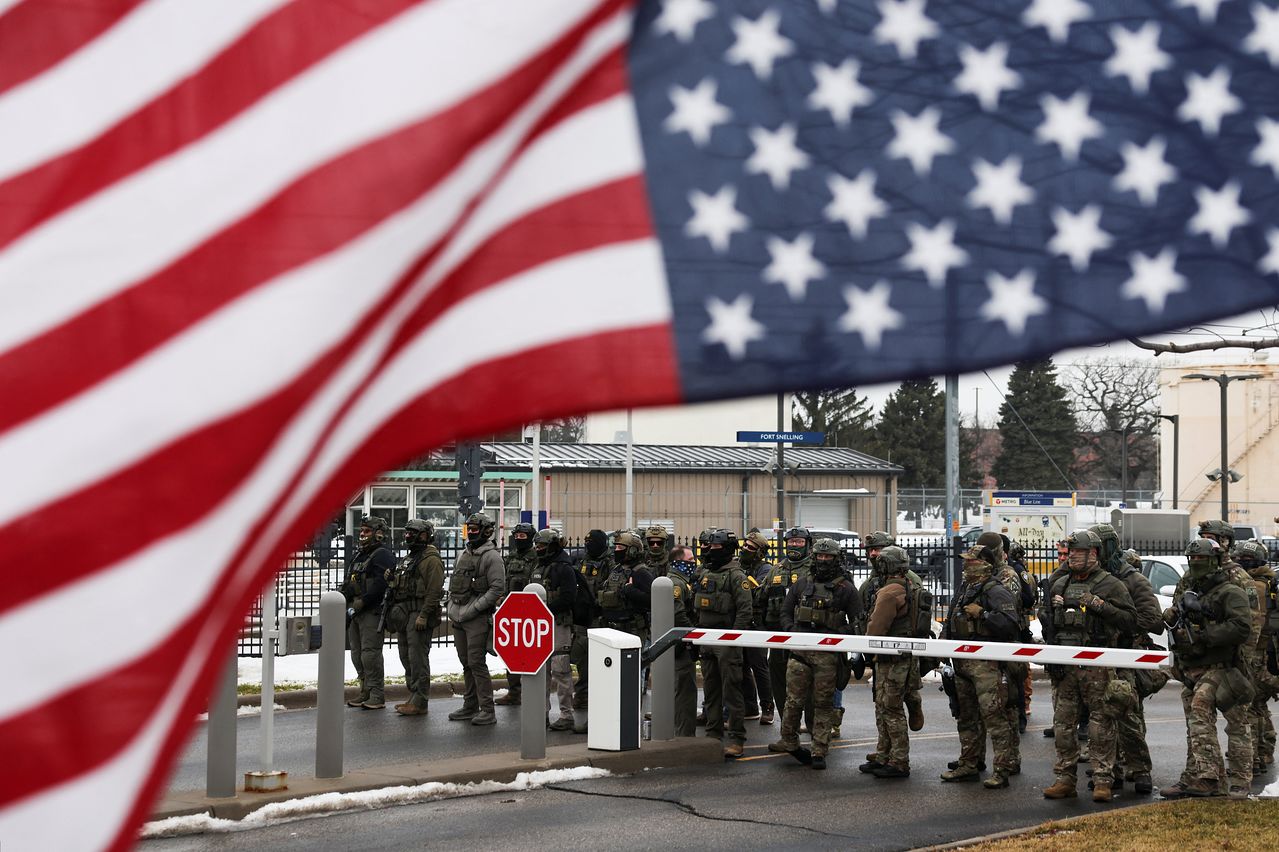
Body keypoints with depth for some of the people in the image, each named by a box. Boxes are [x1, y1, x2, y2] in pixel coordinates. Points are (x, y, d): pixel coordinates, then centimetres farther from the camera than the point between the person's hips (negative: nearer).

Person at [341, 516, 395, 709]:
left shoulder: (383, 555, -7)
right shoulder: (359, 555, 22)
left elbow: (379, 585, -19)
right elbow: (348, 584, 25)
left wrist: (359, 604, -20)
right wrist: (345, 605, 10)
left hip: (373, 612, -9)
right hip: (355, 612, 9)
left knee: (370, 653, -11)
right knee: (357, 653, 9)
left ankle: (377, 696, -8)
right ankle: (365, 692, 17)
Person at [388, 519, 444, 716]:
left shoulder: (431, 560, -11)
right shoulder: (408, 559, 20)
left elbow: (434, 591, -18)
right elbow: (398, 587, 24)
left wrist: (423, 616, -23)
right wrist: (394, 614, 13)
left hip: (419, 614, -10)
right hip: (403, 614, 10)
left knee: (418, 658, -10)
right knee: (406, 657, 13)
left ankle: (419, 702, -8)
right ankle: (413, 697, 21)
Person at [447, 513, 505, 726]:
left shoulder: (491, 556, -8)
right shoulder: (464, 554, 17)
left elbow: (497, 588, -16)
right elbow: (453, 584, 24)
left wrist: (473, 609, -17)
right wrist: (452, 607, 11)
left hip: (477, 619, -8)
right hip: (458, 618, 8)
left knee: (476, 662, -11)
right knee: (466, 663, 12)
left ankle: (487, 710, -8)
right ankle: (470, 706, 21)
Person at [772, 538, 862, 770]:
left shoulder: (846, 588, 6)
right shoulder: (801, 584, 14)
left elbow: (856, 621, 4)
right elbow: (785, 612, 18)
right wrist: (792, 632, 1)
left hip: (828, 654, -2)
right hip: (800, 651, 2)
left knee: (824, 703, 2)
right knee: (794, 699, 0)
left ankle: (819, 752, 6)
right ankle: (788, 741, 17)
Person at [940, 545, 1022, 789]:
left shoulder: (996, 591, -10)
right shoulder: (964, 590, 18)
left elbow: (1010, 623, -22)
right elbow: (951, 622, 30)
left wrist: (982, 614, -21)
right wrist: (944, 641, 15)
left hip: (986, 664, -9)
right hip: (962, 663, 9)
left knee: (993, 714, -12)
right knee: (966, 715, 15)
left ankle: (1003, 769, -10)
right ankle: (968, 764, 24)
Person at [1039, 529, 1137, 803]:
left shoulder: (1110, 585, 0)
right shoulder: (1059, 585, 17)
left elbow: (1130, 620, -8)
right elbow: (1045, 619, 28)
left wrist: (1101, 606, -18)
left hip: (1097, 666, -5)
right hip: (1066, 666, 6)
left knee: (1100, 724, -4)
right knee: (1063, 723, 6)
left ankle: (1103, 782, -1)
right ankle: (1065, 779, 13)